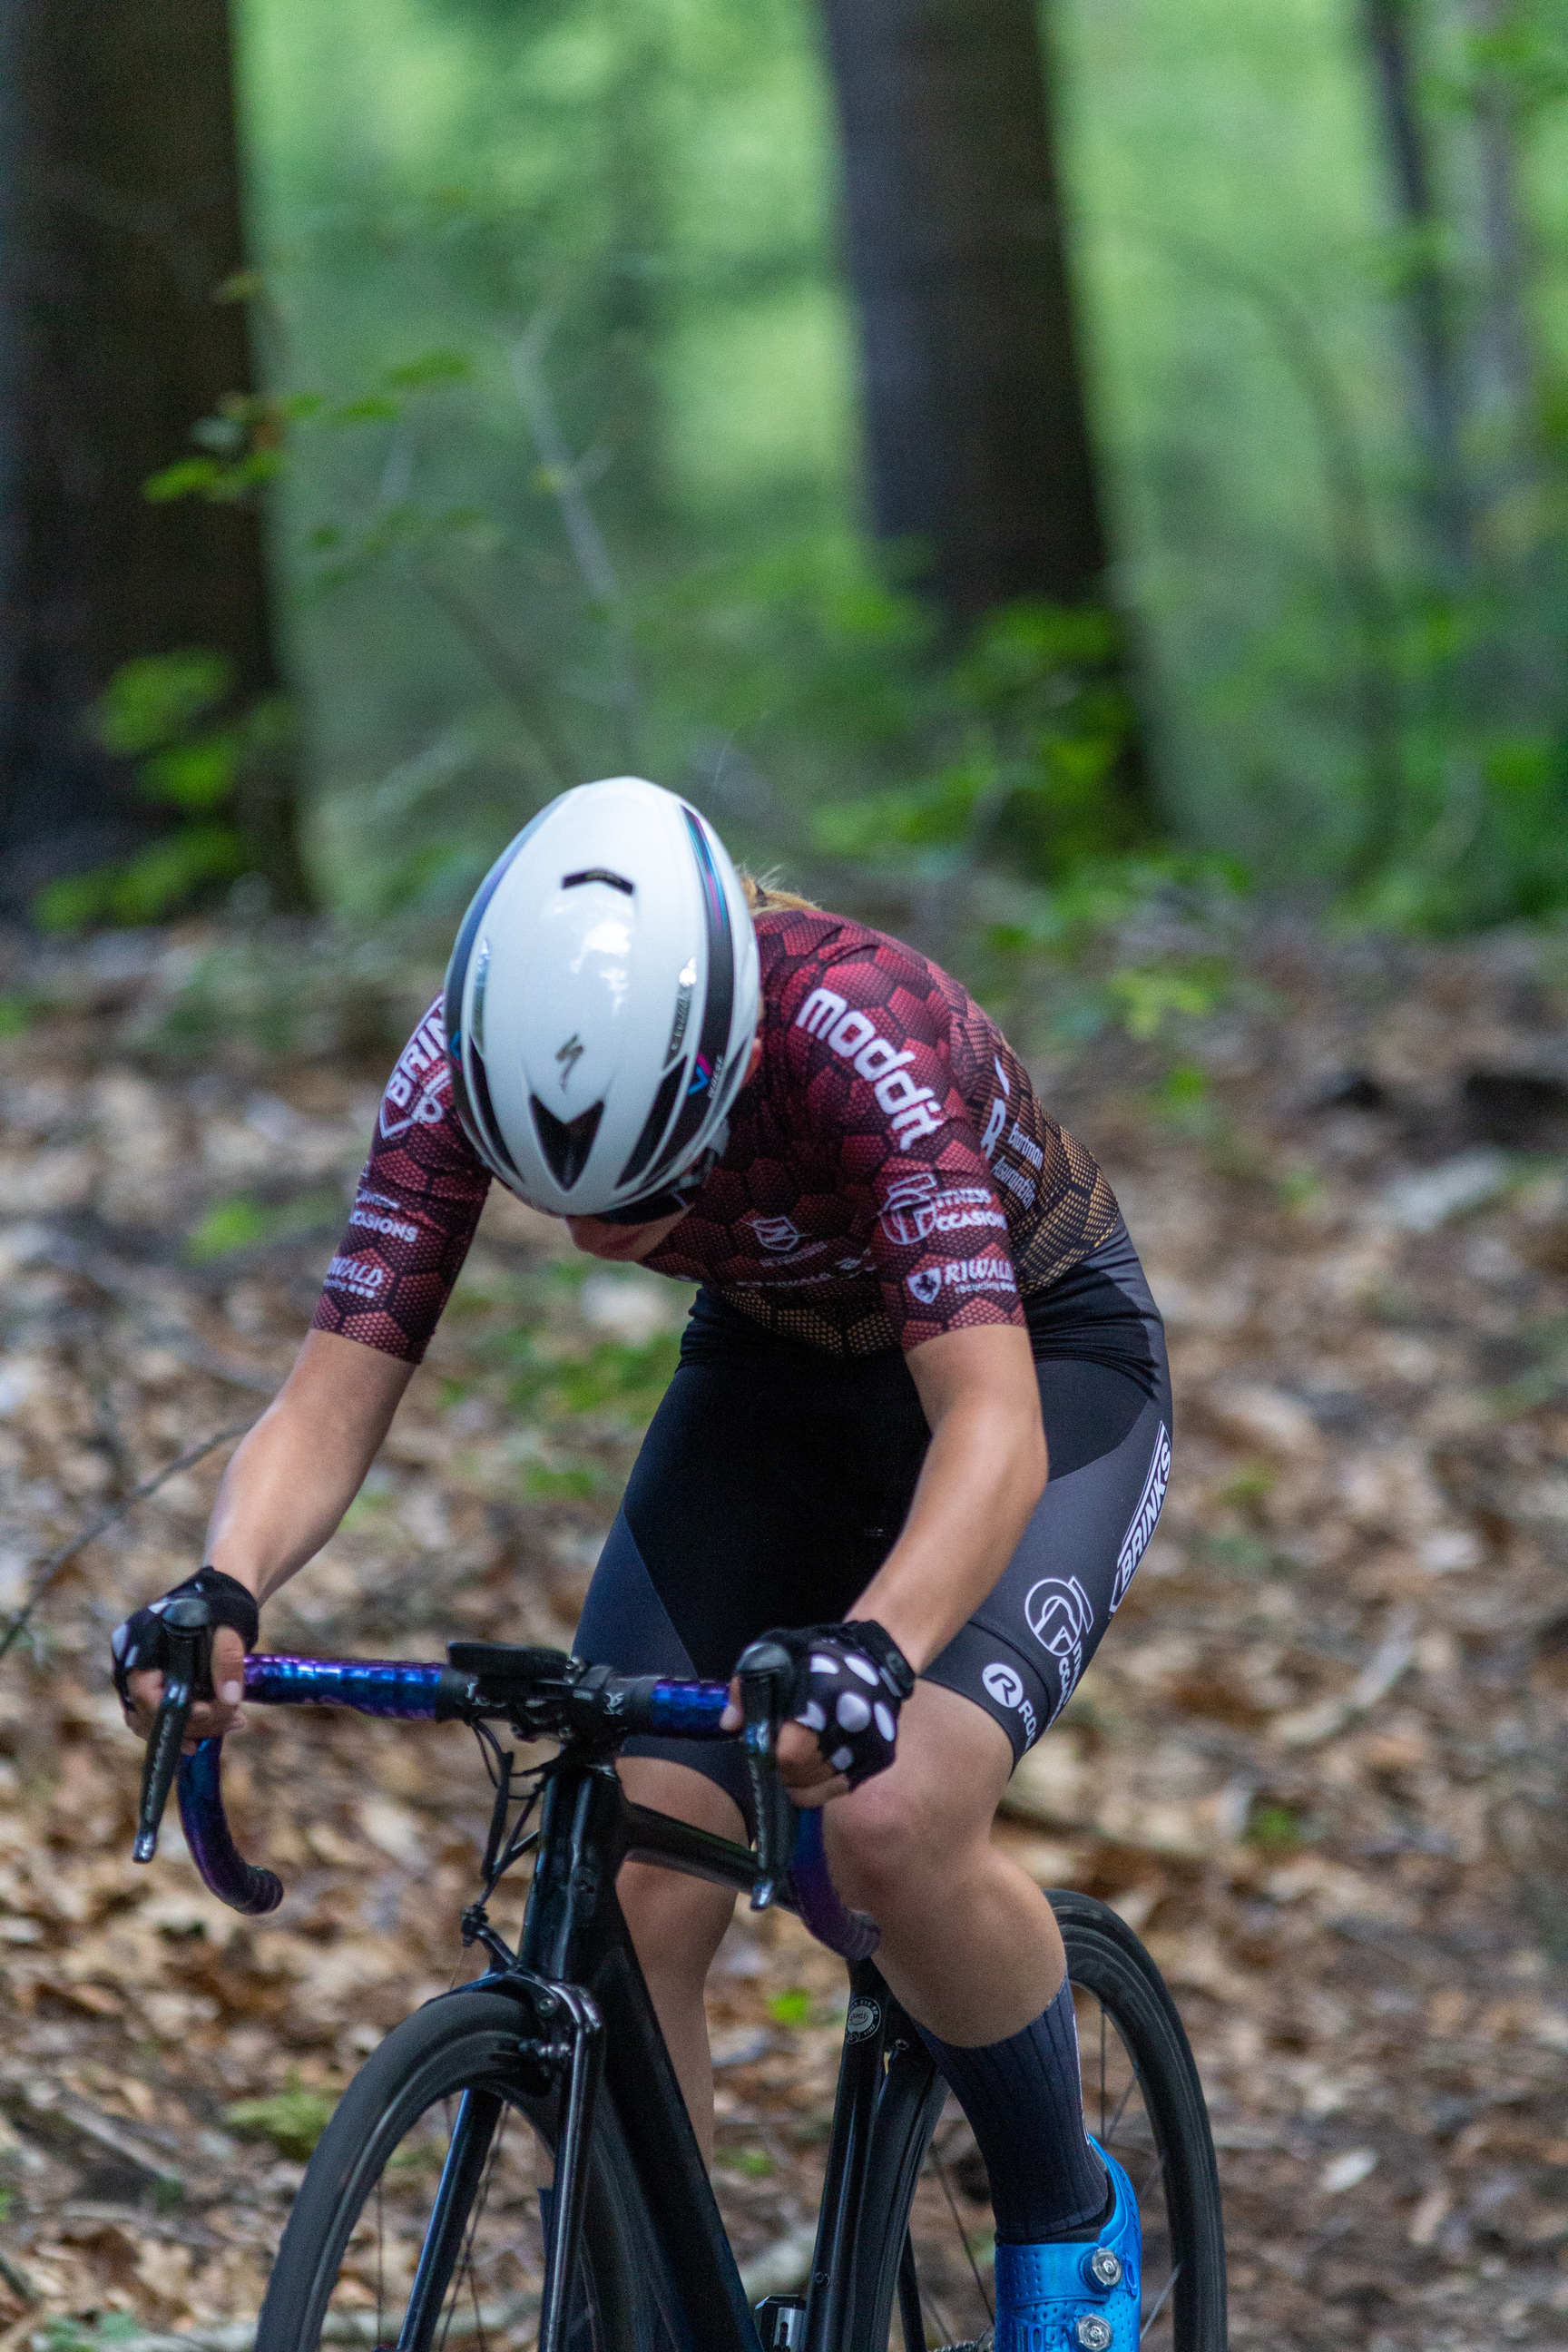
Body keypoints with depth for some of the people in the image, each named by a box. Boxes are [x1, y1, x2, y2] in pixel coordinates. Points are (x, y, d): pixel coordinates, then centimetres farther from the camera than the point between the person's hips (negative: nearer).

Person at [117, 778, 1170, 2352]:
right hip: (774, 1379, 5)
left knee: (894, 1832, -28)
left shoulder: (857, 1034, -38)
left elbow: (992, 1426, -46)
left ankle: (1068, 2223, 0)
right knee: (620, 1902, -13)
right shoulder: (474, 1059, -26)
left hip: (1043, 1365, -4)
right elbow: (335, 1395, -25)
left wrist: (873, 1647, -64)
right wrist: (223, 1592, -46)